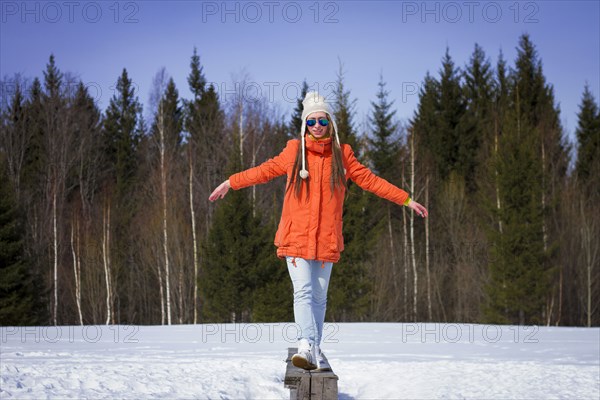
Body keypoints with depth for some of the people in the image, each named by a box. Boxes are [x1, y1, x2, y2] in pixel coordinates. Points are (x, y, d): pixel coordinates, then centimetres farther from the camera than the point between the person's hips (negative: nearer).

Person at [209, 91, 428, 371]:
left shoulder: (341, 154, 8)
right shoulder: (294, 151, 6)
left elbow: (369, 180, 13)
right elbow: (264, 171, 18)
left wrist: (406, 200, 14)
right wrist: (231, 183, 22)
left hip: (327, 239, 2)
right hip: (296, 236, -2)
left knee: (319, 296, 4)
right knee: (303, 291, -16)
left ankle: (314, 352, 10)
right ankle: (307, 346, -28)